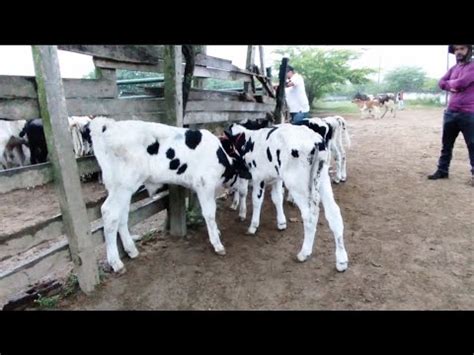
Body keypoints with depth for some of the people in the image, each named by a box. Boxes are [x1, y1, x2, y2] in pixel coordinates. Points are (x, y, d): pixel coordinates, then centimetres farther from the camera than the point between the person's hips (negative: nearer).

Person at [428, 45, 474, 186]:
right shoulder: (453, 68, 16)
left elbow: (461, 83, -18)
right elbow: (441, 83, 8)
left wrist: (449, 82, 1)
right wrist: (451, 87, -10)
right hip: (450, 112, 7)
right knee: (446, 144, 11)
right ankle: (442, 170, 21)